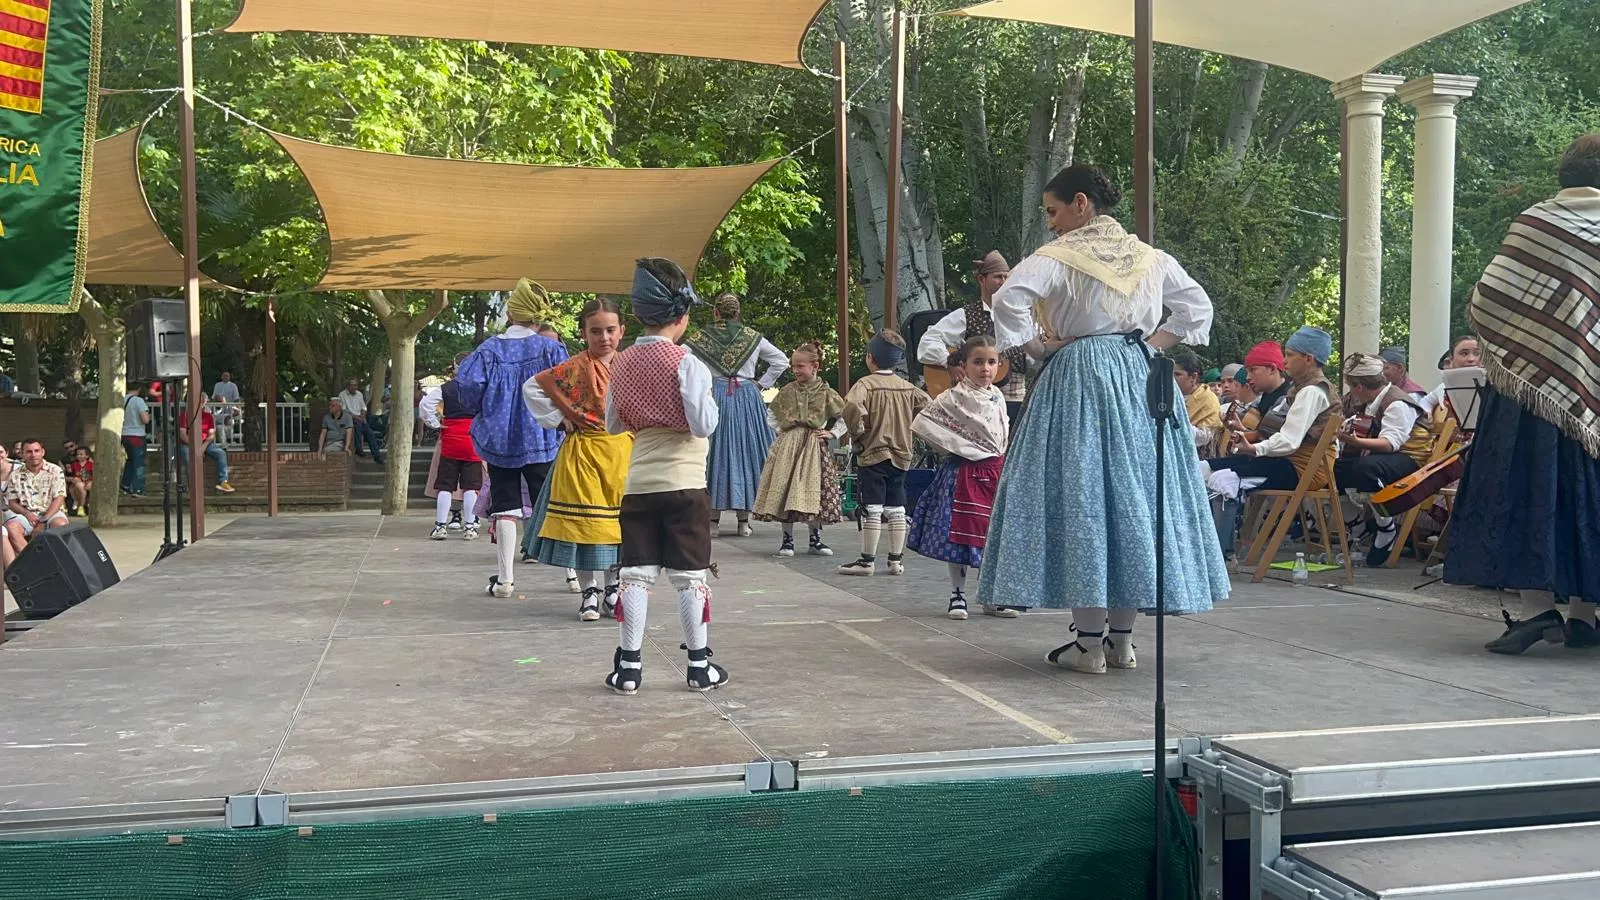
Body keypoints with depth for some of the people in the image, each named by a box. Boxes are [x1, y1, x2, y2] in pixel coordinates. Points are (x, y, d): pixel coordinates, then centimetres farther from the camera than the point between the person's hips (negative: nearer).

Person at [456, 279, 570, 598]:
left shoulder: (490, 349, -4)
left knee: (504, 506, 7)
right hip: (541, 439, 0)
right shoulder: (551, 349, -6)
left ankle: (505, 578, 3)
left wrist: (477, 411, 5)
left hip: (498, 439, 0)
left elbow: (467, 383, -14)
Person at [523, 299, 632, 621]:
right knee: (586, 522, -2)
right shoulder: (576, 368, -8)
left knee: (620, 522, 7)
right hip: (585, 451, -4)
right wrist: (560, 420, -4)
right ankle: (590, 593, 9)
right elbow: (532, 388, -4)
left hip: (623, 451, 4)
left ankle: (612, 590, 20)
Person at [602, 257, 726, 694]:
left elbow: (612, 424, 13)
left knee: (636, 574, 7)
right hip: (683, 482, -4)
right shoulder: (686, 362, -12)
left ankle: (628, 665, 10)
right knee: (690, 576, 4)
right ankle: (699, 665, 12)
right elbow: (703, 424, -17)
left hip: (637, 482, 4)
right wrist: (708, 400, 1)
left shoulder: (622, 363, 5)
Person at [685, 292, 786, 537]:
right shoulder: (753, 337, 4)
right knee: (744, 453, 7)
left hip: (713, 396, -1)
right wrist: (761, 385, 10)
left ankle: (714, 518, 4)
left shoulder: (701, 337, -1)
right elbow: (782, 361, 8)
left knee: (715, 453, 5)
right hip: (747, 398, 1)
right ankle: (744, 520, 8)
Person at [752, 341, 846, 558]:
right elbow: (774, 412, 23)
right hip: (787, 445, 2)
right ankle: (787, 539, 6)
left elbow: (845, 416, 10)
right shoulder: (787, 391, 8)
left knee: (815, 490, -2)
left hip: (814, 445, -2)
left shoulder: (826, 393, 2)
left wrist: (832, 433, 0)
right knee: (784, 489, -3)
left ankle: (816, 539, 10)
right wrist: (781, 428, 9)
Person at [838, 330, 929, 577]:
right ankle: (896, 560, 13)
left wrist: (857, 432, -14)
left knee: (872, 509, -1)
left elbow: (853, 406, -29)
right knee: (896, 509, 10)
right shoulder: (908, 387, 6)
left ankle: (867, 560, 3)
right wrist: (907, 429, 10)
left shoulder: (866, 384, -11)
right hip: (901, 455, 5)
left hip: (872, 455, -5)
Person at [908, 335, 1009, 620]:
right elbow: (921, 423, -15)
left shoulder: (998, 397, 9)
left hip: (996, 471, 6)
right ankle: (957, 595, 9)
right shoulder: (953, 398, -11)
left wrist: (1002, 461, 12)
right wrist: (958, 447, -13)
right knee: (960, 533, -2)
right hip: (965, 472, -5)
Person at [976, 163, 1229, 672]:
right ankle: (1122, 640, 13)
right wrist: (1151, 345, 10)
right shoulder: (1150, 257, 12)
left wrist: (1042, 343, -8)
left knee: (1081, 496, -2)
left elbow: (1009, 299, -21)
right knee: (1135, 493, 9)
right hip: (1140, 379, 6)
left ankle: (1089, 645, -2)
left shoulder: (1059, 256, -6)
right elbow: (1197, 306, 16)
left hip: (1078, 381, -5)